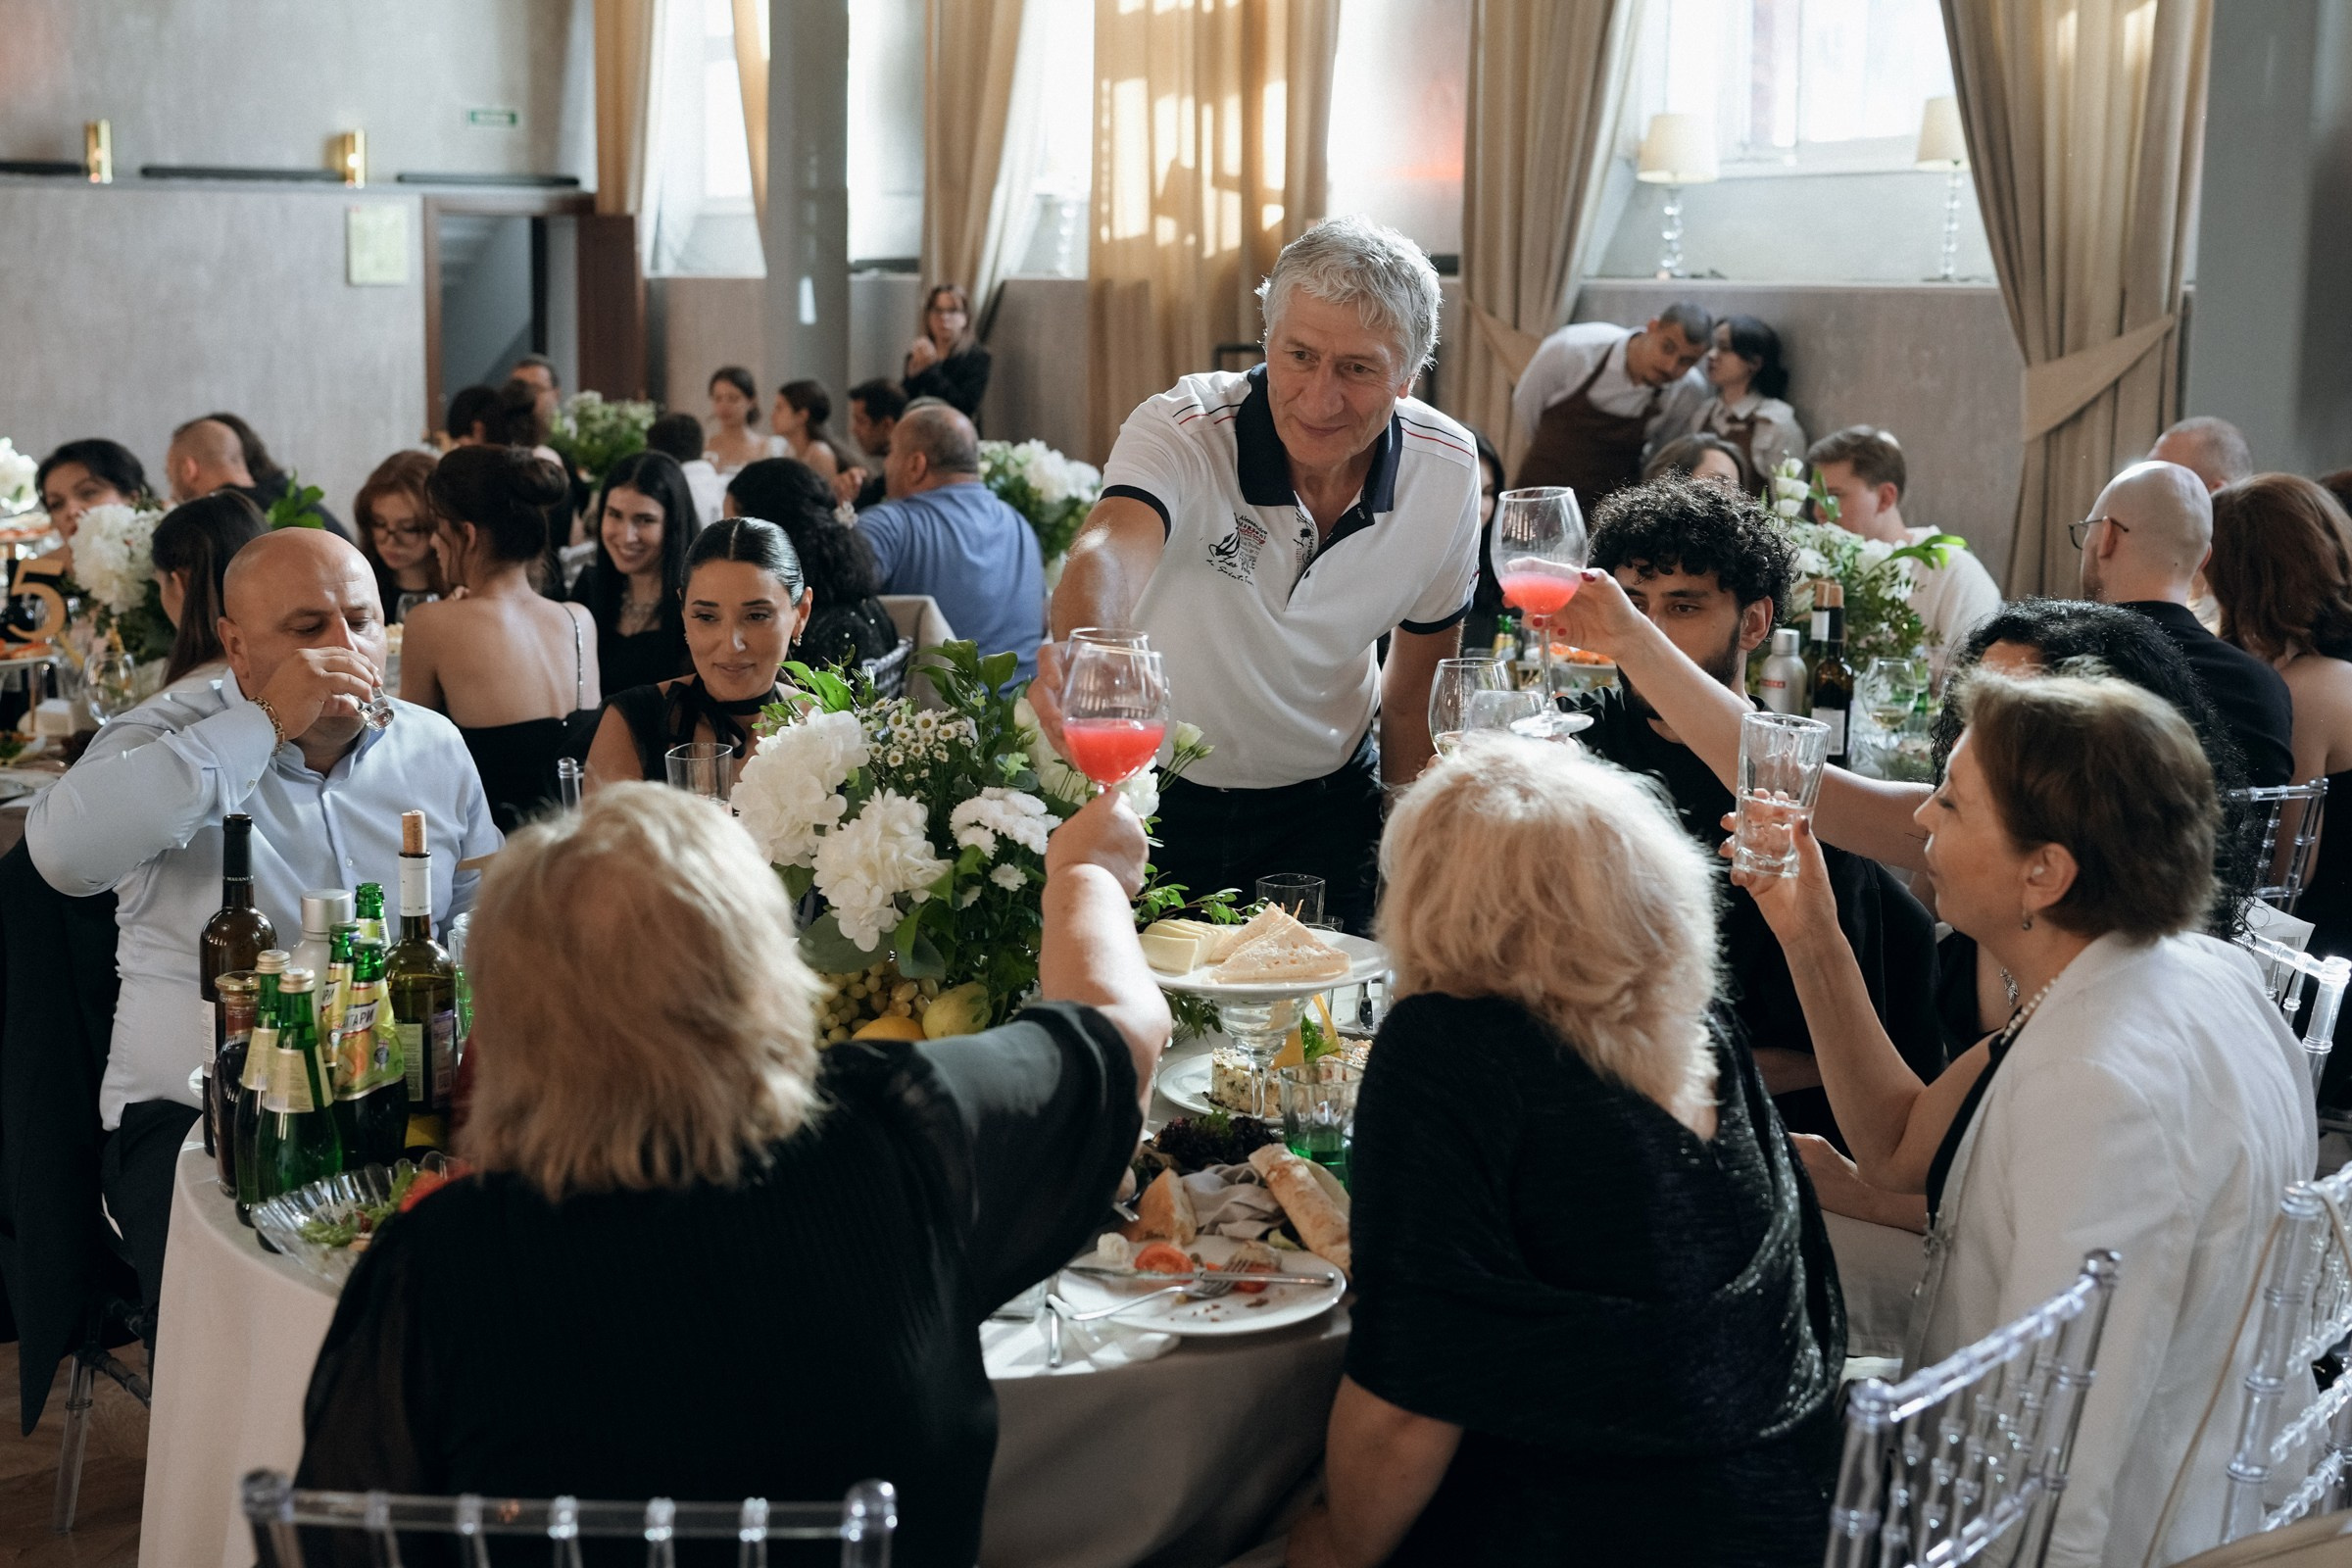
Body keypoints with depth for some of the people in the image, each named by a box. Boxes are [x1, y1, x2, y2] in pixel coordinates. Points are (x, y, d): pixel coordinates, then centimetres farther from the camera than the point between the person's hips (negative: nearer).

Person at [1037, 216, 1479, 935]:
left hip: (1327, 805, 3)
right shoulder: (1181, 430, -25)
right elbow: (1114, 548, -47)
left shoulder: (1447, 470, -13)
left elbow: (1417, 686, 2)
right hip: (1154, 798, -2)